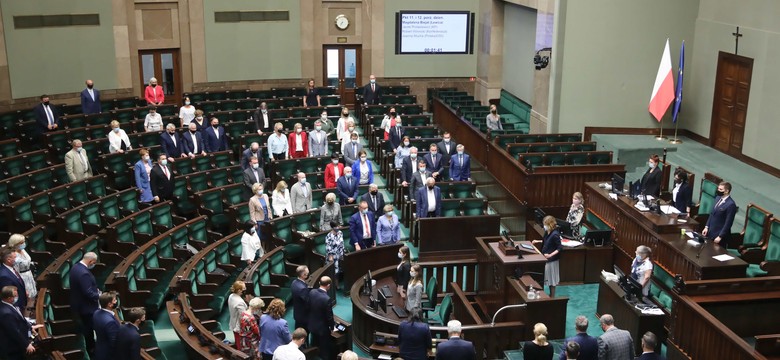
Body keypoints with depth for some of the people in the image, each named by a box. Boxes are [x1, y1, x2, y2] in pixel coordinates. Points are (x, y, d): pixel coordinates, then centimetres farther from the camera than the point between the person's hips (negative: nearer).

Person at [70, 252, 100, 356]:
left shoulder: (75, 267, -1)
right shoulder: (84, 273, -32)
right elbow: (88, 293, -31)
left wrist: (95, 290, 8)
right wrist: (98, 295, -13)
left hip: (77, 304, 9)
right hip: (86, 306, -9)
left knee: (82, 327, 23)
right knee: (89, 328, 9)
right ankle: (90, 349, 23)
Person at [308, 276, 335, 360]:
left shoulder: (312, 292, -12)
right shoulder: (326, 299, -32)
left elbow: (309, 307, 2)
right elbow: (329, 316, -21)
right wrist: (332, 326, -3)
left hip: (312, 325, 7)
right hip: (322, 328, -7)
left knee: (314, 346, 26)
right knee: (325, 350, 14)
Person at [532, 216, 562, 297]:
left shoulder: (555, 234, -24)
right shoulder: (547, 232, 2)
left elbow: (560, 248, -23)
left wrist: (550, 255, -30)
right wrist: (538, 241, 14)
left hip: (551, 260, -9)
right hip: (546, 258, 9)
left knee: (551, 279, 5)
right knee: (548, 278, 18)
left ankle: (552, 297, 18)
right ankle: (550, 295, 32)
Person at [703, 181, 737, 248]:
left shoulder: (731, 204, -20)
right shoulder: (718, 198, 6)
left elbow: (728, 223, -19)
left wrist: (720, 237, -18)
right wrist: (706, 227, 8)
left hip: (720, 235, -8)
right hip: (710, 233, 8)